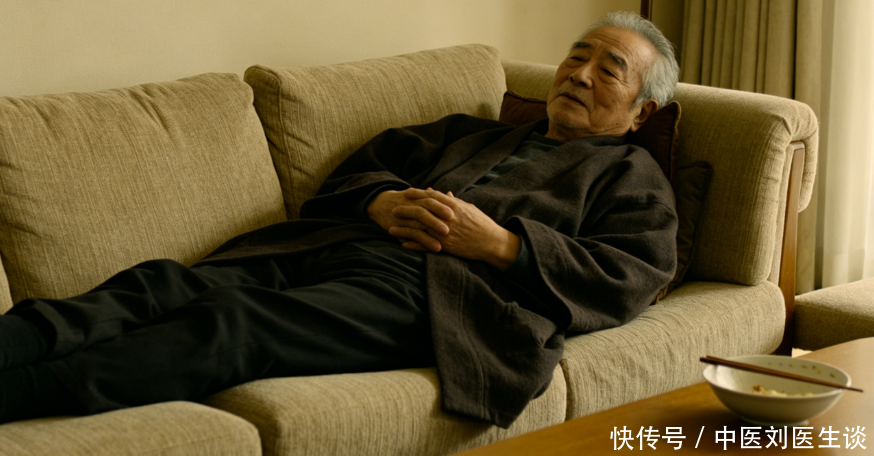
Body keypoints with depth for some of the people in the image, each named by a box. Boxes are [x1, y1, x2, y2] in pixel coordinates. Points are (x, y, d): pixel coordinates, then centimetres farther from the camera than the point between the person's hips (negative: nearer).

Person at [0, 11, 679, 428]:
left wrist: (501, 243, -7)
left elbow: (632, 278, 3)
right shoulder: (469, 134, 37)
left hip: (429, 288, -6)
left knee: (227, 327, -32)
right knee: (161, 283, -23)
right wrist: (380, 201, 3)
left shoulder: (631, 175, 22)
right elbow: (362, 167, 28)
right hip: (339, 246, 6)